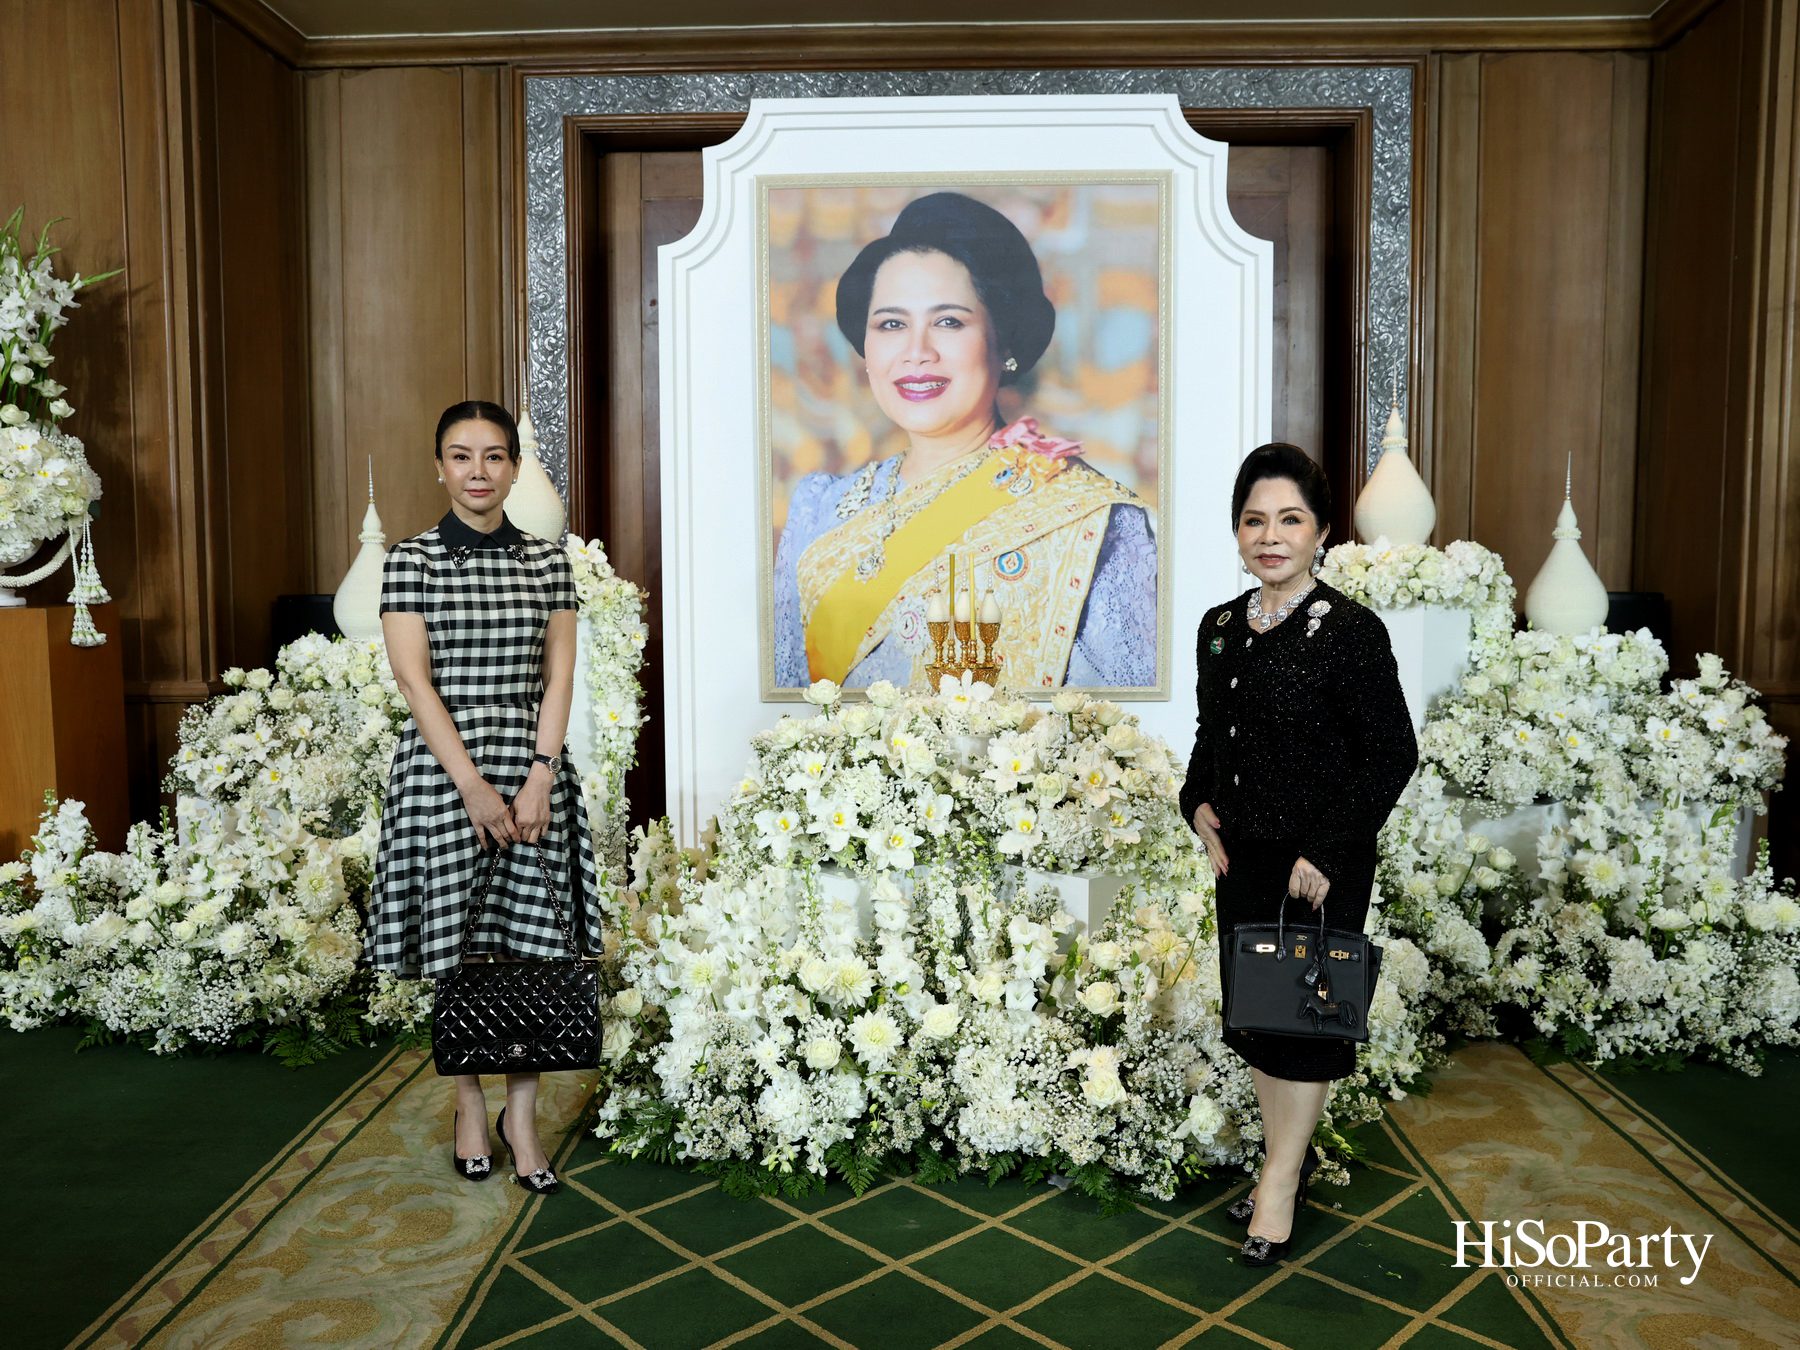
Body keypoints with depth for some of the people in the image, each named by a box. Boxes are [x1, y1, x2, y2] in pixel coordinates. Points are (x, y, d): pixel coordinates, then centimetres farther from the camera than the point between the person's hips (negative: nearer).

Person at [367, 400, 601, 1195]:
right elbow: (413, 679, -7)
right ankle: (470, 1107, 24)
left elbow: (558, 675, 3)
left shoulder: (547, 560, 7)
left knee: (531, 944, 2)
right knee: (456, 947, 5)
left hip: (532, 766, 2)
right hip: (442, 766, -2)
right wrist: (473, 785, -13)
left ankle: (521, 1115, 16)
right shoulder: (411, 560, 0)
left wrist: (539, 778, -8)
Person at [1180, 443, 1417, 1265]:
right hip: (1241, 856, 7)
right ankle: (1290, 1159, 34)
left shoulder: (1350, 631, -14)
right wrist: (1201, 804, 2)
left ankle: (1280, 1179, 23)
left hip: (1321, 866, -6)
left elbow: (1393, 753, -14)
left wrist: (1325, 851, -18)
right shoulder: (1220, 628, 6)